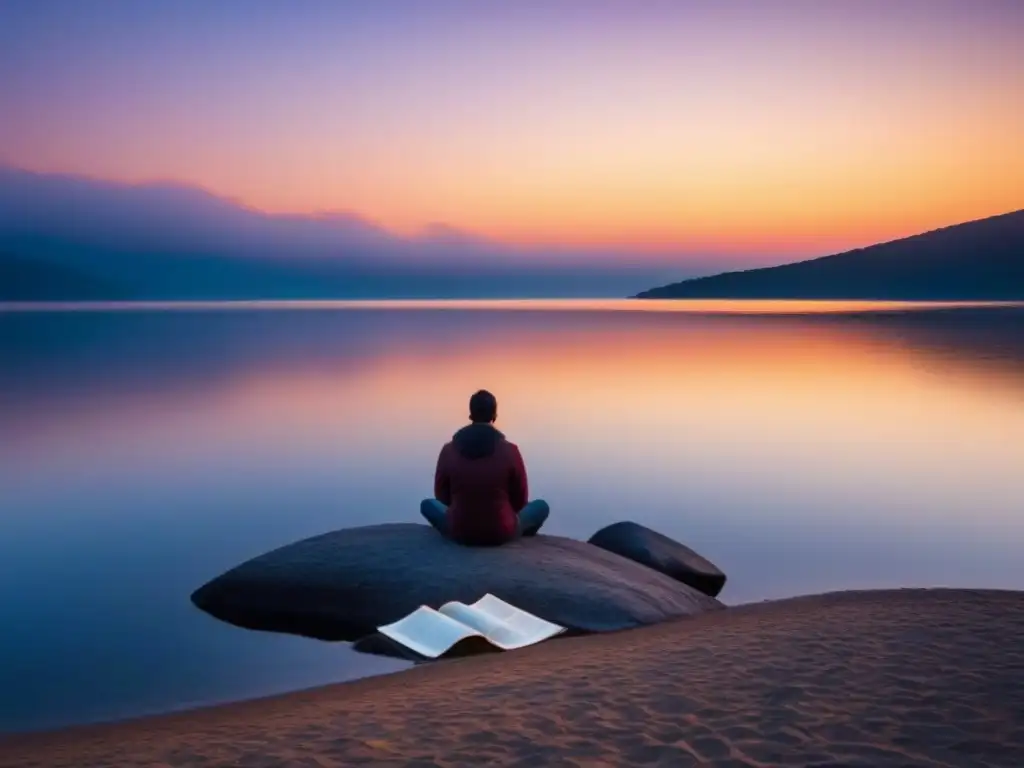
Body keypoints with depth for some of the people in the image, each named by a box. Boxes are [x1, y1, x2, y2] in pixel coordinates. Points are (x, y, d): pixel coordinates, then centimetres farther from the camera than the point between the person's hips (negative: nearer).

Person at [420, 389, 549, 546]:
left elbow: (442, 496, 6)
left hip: (459, 533, 2)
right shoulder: (510, 450, -11)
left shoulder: (448, 450, -6)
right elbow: (520, 500, 1)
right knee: (541, 506, 23)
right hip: (502, 533, -1)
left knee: (428, 504, 29)